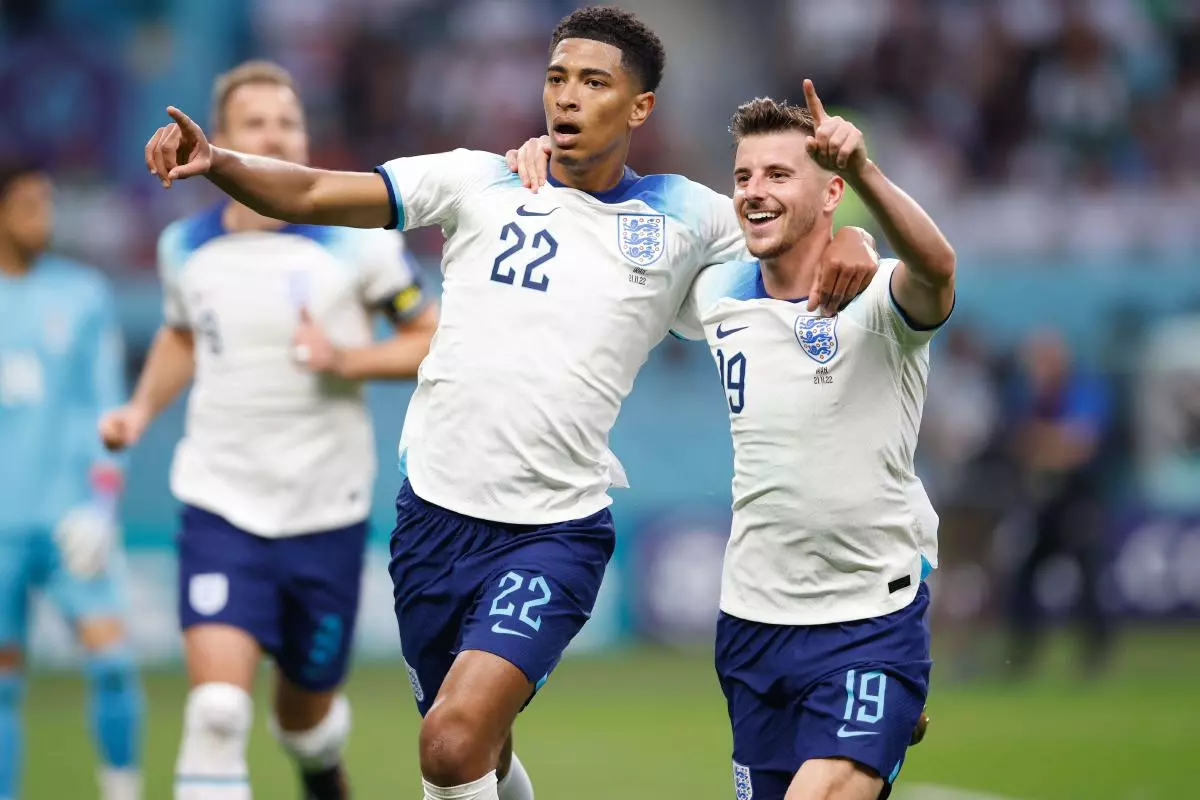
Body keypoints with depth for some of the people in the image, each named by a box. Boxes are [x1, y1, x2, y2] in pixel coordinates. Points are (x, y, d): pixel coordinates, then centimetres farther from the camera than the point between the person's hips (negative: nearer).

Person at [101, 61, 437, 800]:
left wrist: (346, 359, -17)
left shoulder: (356, 240, -7)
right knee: (218, 710, -18)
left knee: (305, 713, 15)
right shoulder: (185, 248, 3)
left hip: (327, 513, -1)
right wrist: (143, 408, 7)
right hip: (221, 508, 1)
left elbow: (435, 341, -1)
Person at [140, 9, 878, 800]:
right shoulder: (481, 183, 2)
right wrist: (214, 161, -22)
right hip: (435, 511, 3)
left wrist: (847, 241, -11)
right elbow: (311, 194, -4)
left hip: (556, 531, -3)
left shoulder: (687, 216, 2)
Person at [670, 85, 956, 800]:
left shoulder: (876, 298, -13)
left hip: (871, 625, -6)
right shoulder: (719, 296, 4)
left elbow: (936, 267, -37)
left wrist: (864, 171, -55)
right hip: (751, 624, 6)